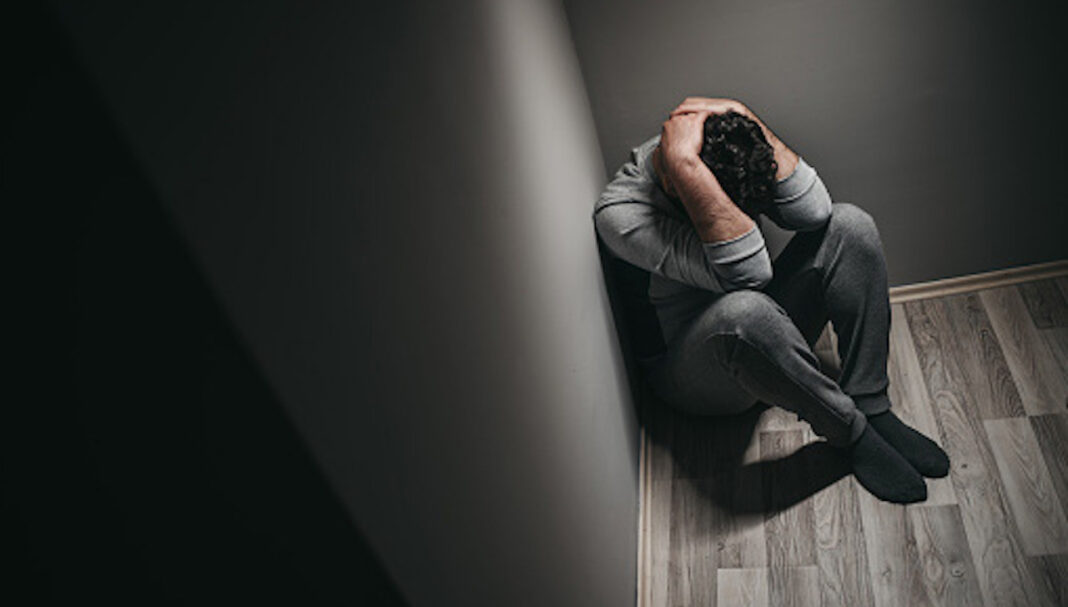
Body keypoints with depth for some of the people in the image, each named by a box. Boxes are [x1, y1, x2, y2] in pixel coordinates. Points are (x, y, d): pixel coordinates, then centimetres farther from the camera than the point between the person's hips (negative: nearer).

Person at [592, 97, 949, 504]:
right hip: (694, 371, -6)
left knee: (849, 223, -13)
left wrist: (744, 119, -28)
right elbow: (747, 269, -37)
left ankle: (872, 407, -11)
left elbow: (813, 211, -22)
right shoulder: (618, 213, -27)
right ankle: (850, 432, -15)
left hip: (768, 333, 6)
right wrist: (682, 161, -43)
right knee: (743, 309, -41)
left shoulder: (735, 153, -9)